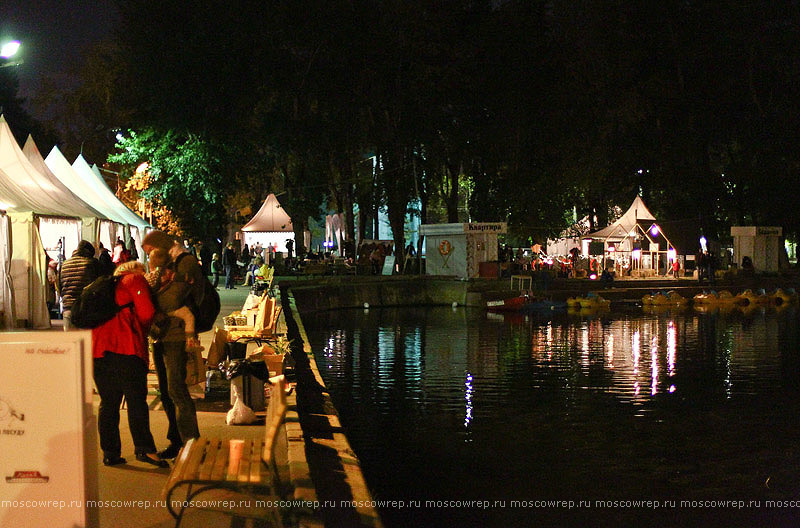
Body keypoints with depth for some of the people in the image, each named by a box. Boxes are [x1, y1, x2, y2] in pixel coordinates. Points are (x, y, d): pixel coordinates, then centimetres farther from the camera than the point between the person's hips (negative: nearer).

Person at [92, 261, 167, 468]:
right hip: (126, 349, -6)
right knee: (136, 400, -8)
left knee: (108, 402, 8)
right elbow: (146, 313, -5)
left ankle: (110, 452, 7)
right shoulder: (134, 280, 8)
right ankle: (143, 448, -17)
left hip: (98, 350, 6)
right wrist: (142, 329, 15)